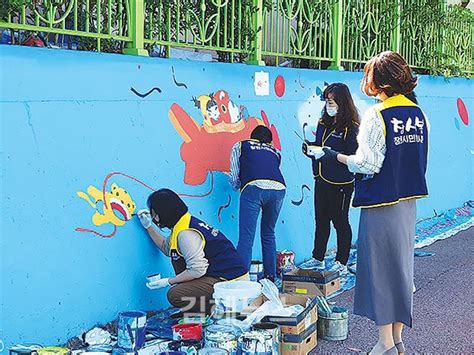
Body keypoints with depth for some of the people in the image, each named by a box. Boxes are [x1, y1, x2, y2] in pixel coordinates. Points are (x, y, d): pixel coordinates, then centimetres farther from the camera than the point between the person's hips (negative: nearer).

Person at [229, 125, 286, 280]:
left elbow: (234, 177, 20)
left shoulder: (240, 146, 27)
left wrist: (236, 186, 41)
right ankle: (270, 277, 21)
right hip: (278, 188, 3)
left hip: (254, 188, -3)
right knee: (268, 235, 20)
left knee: (246, 237, -7)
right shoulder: (276, 152, 34)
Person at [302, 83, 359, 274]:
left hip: (340, 184, -7)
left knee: (340, 221, 5)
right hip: (321, 180, 7)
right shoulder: (323, 123, 10)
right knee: (321, 221, 13)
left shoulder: (351, 127, -13)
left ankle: (341, 263, 16)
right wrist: (310, 147, -2)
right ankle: (318, 260, 23)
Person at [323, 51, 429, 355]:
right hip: (409, 201, 7)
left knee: (379, 269, 2)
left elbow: (368, 164, -17)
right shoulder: (419, 114, 6)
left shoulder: (376, 115, -15)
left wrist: (337, 156, -3)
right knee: (402, 266, 14)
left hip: (382, 204, -7)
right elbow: (420, 158, 12)